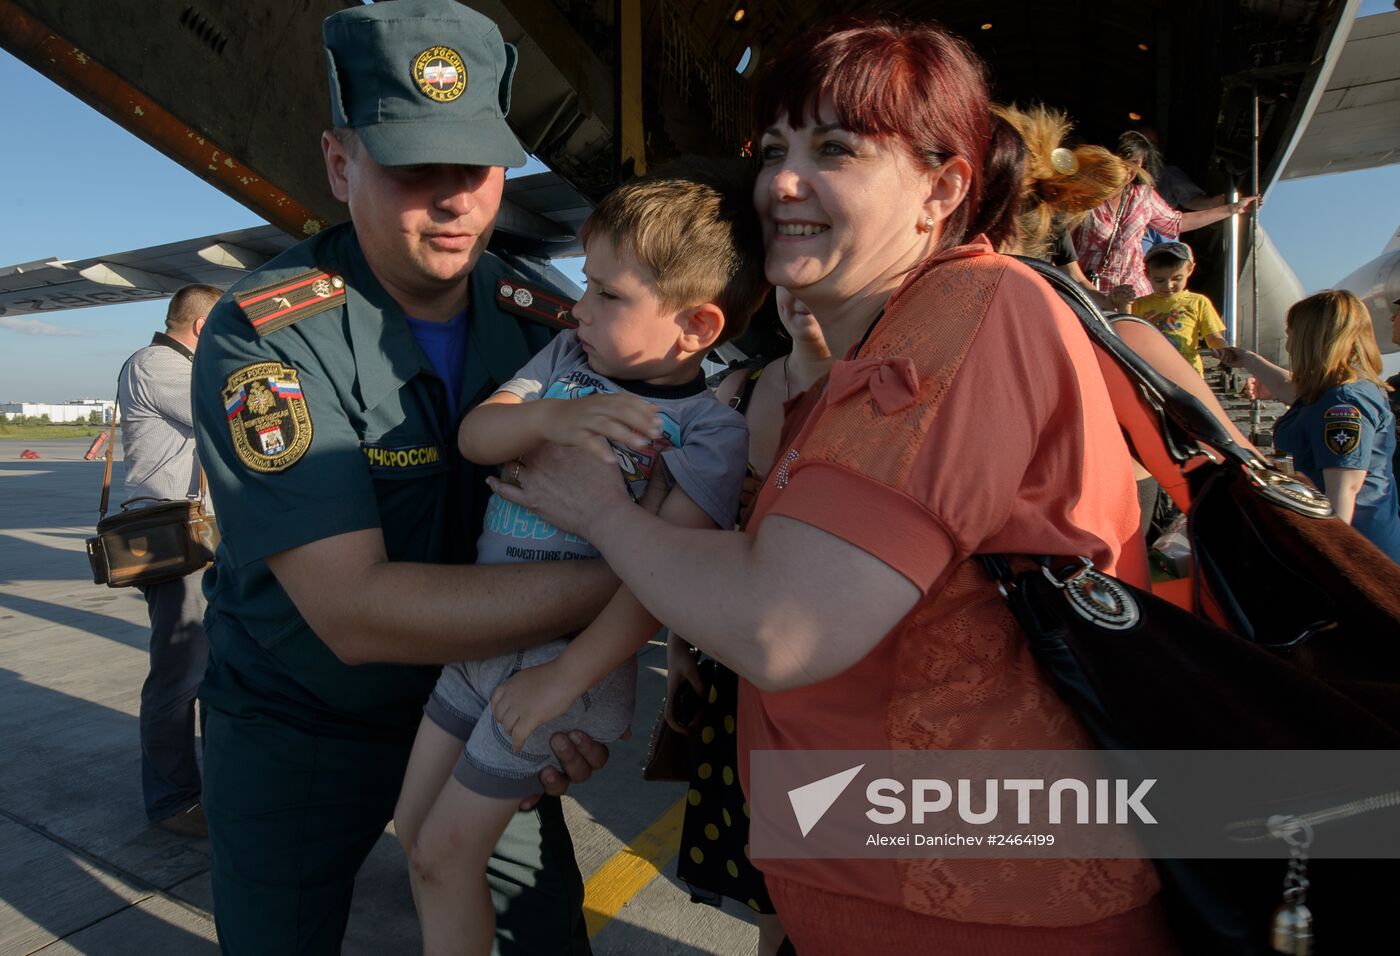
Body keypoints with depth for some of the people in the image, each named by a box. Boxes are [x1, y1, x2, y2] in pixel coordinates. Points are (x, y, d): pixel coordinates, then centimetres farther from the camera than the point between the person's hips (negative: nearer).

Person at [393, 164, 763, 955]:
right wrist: (549, 417, -28)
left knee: (447, 850, 4)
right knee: (414, 826, 19)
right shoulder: (568, 357, 0)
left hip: (565, 654, -7)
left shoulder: (709, 431, -18)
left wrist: (564, 676, -24)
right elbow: (475, 435, -7)